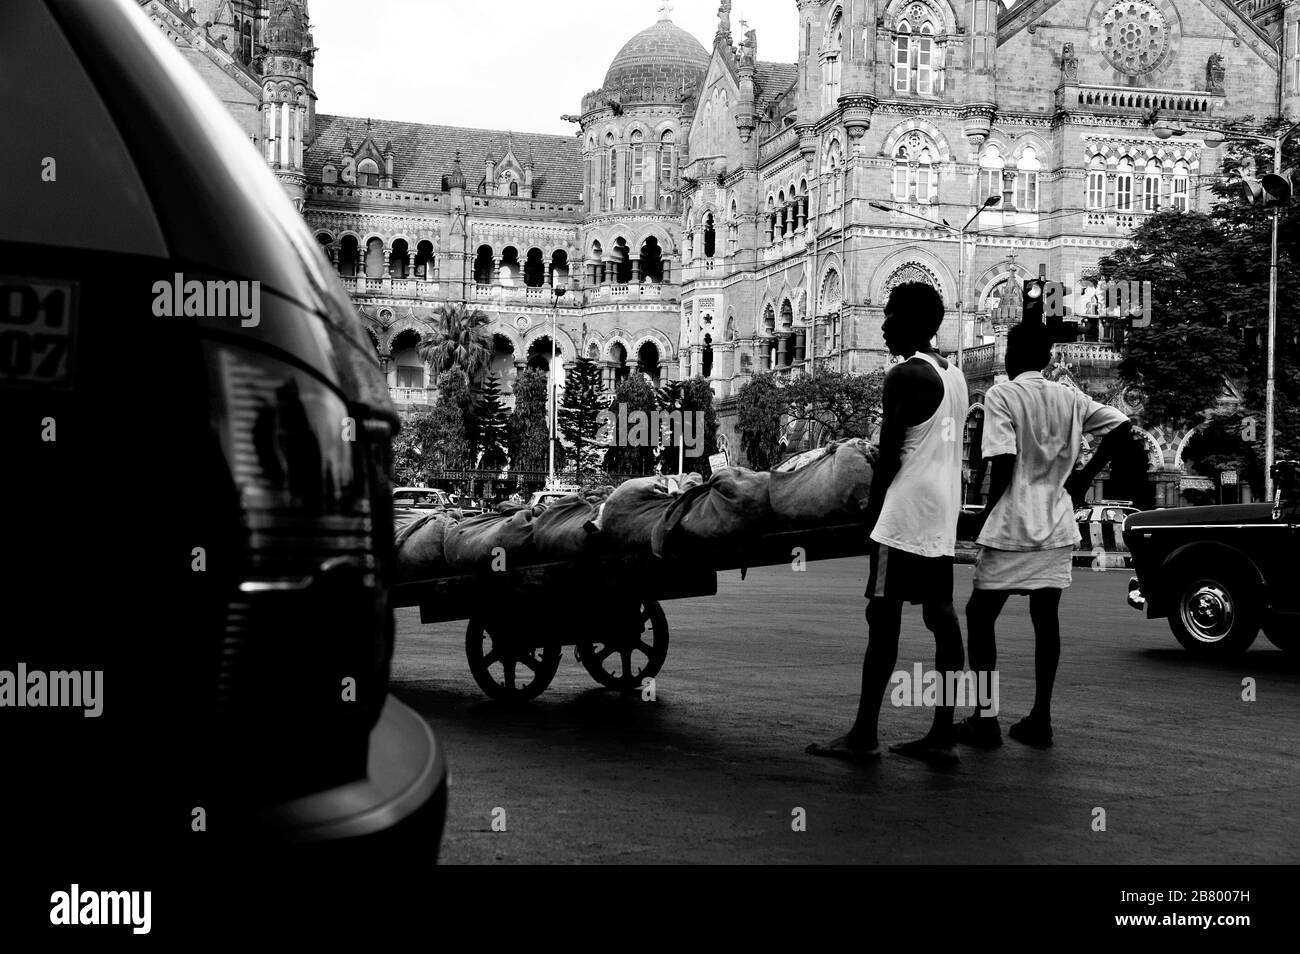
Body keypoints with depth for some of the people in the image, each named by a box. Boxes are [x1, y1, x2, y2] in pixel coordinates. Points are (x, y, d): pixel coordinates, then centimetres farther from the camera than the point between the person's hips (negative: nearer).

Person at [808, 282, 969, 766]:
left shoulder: (905, 375, -11)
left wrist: (872, 508, -3)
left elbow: (889, 454, -13)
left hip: (906, 511, -9)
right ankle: (942, 736, 7)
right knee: (941, 617, 6)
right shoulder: (954, 375, 16)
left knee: (883, 617, -5)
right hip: (943, 514, 9)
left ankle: (864, 734, -3)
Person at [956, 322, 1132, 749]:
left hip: (1012, 526, -5)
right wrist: (1085, 475, 10)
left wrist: (986, 511, -3)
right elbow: (1121, 425, 6)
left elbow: (1003, 462, -15)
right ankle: (1040, 720, 10)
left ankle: (984, 718, 3)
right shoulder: (1070, 397, 9)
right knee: (1046, 619, 8)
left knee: (979, 615, 5)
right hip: (1057, 527, 5)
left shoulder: (1001, 395, -8)